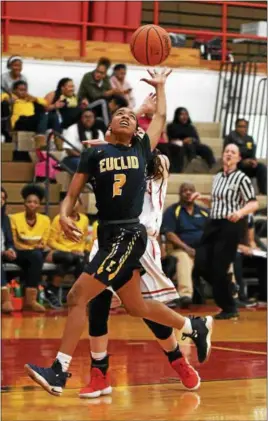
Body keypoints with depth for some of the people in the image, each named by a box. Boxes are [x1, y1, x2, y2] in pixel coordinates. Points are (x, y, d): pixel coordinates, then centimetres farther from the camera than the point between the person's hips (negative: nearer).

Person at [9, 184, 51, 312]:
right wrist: (33, 247, -17)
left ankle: (29, 298, -39)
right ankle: (30, 299, -39)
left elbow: (44, 244, 9)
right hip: (19, 254, -3)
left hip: (37, 254, 3)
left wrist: (40, 246, -16)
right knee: (36, 255, -34)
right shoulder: (15, 218, -4)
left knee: (38, 255, -34)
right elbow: (13, 242, -4)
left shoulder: (45, 220, 4)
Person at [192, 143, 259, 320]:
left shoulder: (242, 178, -8)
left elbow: (254, 204, -12)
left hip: (231, 226, -7)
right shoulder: (218, 177, 13)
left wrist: (240, 212, -30)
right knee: (201, 264, -1)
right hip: (213, 224, 7)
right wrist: (202, 198, 12)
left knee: (219, 268, -6)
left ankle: (229, 309, 9)